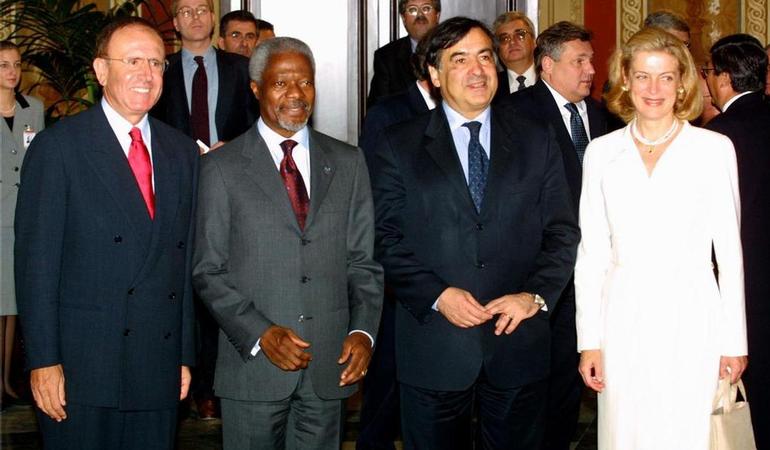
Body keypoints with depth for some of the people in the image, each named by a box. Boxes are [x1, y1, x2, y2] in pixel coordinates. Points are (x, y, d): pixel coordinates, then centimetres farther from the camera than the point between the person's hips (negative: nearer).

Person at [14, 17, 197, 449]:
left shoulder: (182, 151, 11)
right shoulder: (57, 146, -4)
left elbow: (186, 262, 12)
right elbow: (36, 263, -7)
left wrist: (185, 355, 10)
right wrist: (43, 361, -12)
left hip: (159, 369, 4)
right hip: (81, 370, -4)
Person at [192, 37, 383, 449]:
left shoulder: (348, 163, 8)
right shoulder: (221, 168, 0)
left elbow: (363, 260, 8)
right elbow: (209, 271, -2)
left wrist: (363, 330, -6)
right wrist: (260, 334, -14)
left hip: (329, 366, 2)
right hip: (254, 363, -2)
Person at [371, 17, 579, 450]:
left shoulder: (537, 141, 8)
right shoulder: (399, 146, 2)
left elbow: (563, 231, 6)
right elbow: (387, 238, -2)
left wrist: (537, 294, -9)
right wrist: (437, 295, -14)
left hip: (520, 346, 2)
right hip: (433, 346, -1)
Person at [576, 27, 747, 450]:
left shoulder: (715, 149, 0)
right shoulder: (601, 152, 5)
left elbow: (729, 250, 3)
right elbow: (591, 253, 6)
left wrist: (734, 340, 1)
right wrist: (589, 340, 2)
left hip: (690, 318, -2)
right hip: (622, 320, 2)